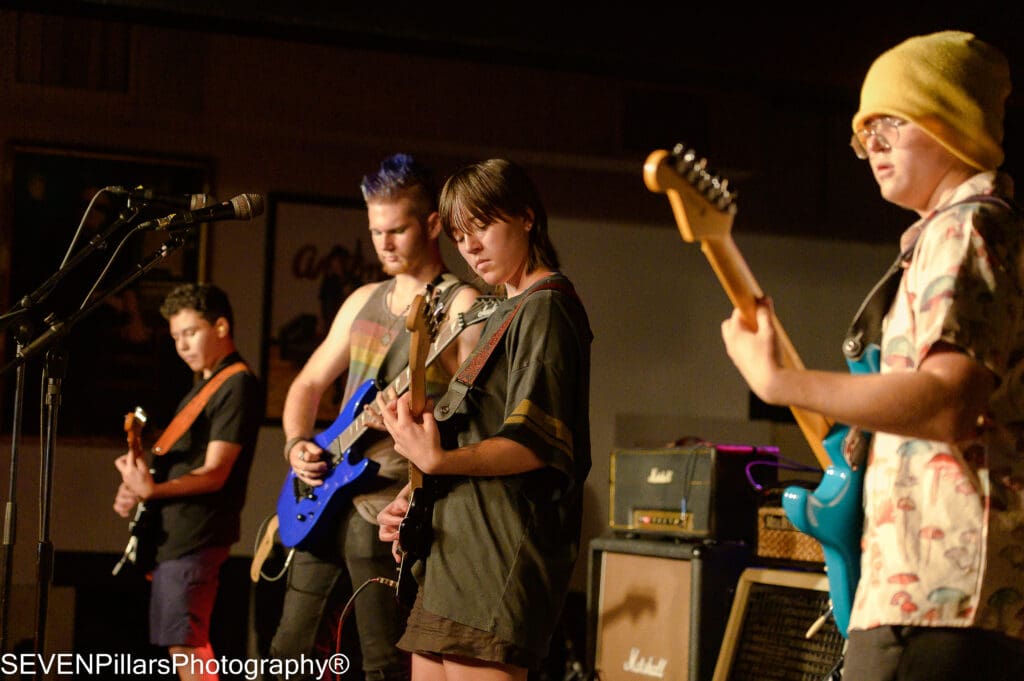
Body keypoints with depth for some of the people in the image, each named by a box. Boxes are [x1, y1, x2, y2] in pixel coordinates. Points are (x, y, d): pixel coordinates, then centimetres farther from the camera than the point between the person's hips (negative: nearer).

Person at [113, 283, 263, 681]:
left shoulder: (237, 386, -12)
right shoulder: (204, 384, 18)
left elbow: (214, 474, -19)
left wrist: (152, 490, -33)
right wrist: (136, 489, 5)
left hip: (195, 534, -10)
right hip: (171, 532, 10)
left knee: (185, 644, -15)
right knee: (184, 647, 12)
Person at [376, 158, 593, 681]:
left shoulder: (545, 308, -8)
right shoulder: (505, 313, 22)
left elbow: (536, 445, -18)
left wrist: (439, 461, -29)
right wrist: (416, 500, 14)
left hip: (501, 554, -10)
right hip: (454, 551, 10)